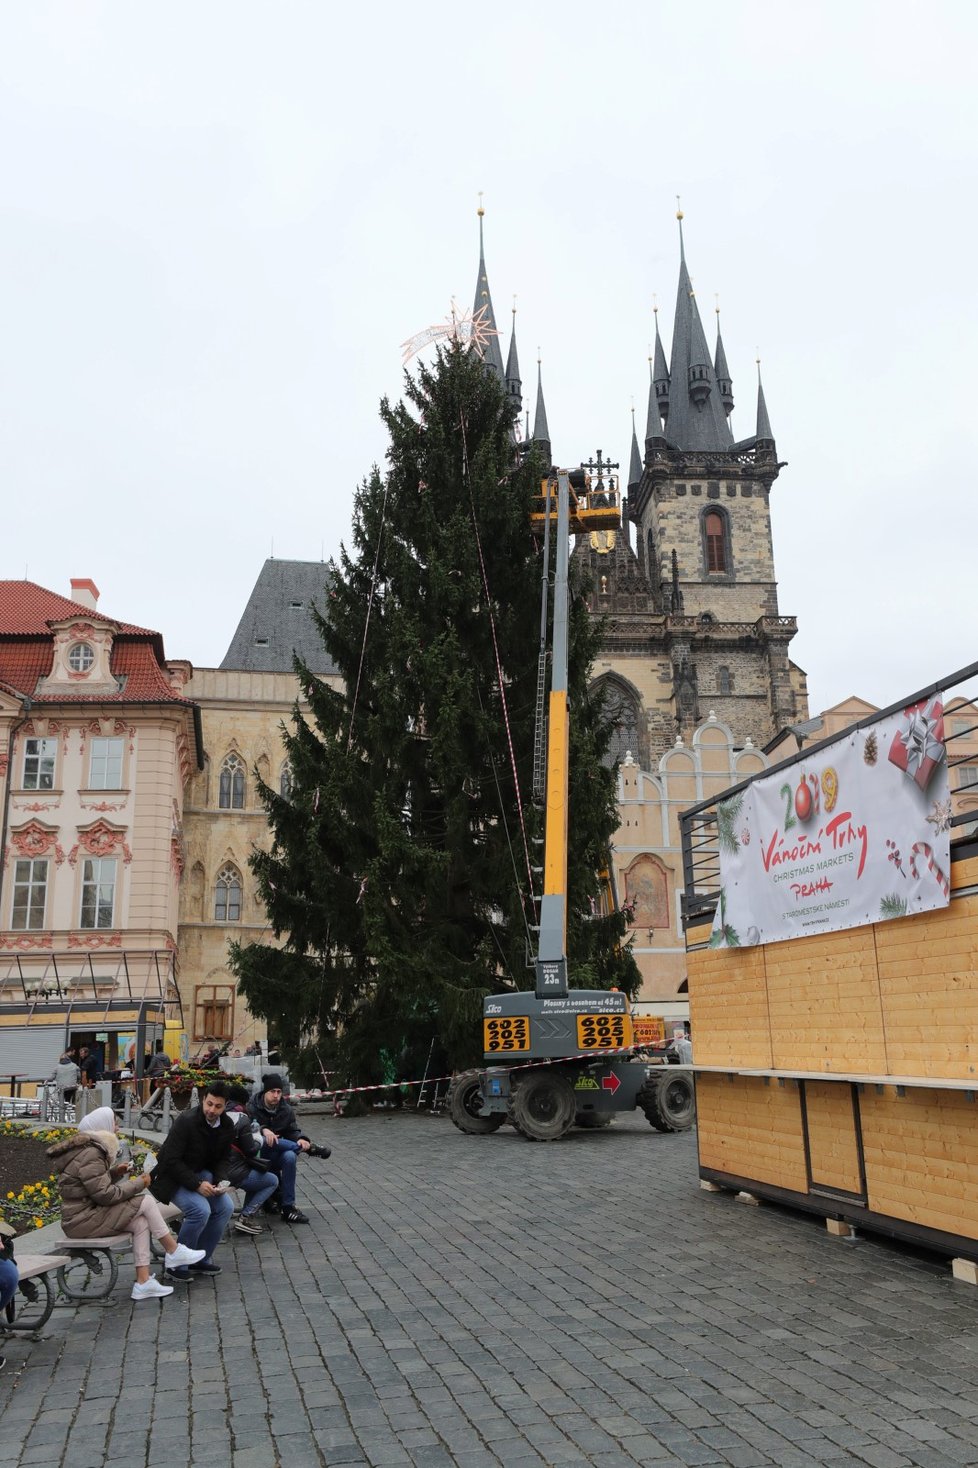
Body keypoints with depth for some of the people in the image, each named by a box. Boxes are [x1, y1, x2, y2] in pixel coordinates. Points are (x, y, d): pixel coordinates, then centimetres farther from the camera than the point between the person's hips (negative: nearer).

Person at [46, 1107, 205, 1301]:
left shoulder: (87, 1148, 13)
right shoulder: (89, 1155, -19)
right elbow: (105, 1194, -22)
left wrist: (115, 1172, 7)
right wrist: (137, 1184, -12)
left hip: (81, 1215, 10)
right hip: (83, 1221, -10)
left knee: (141, 1222, -2)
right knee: (146, 1202, -12)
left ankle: (143, 1282, -5)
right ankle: (174, 1252, 0)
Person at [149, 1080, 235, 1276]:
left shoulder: (227, 1125, -5)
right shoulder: (187, 1120, -25)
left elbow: (223, 1158, 8)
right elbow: (171, 1161, -25)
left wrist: (221, 1180, -13)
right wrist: (197, 1184, -28)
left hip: (201, 1173, 7)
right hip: (173, 1177, -7)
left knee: (226, 1207, -11)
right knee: (201, 1210, -27)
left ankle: (201, 1259, 6)